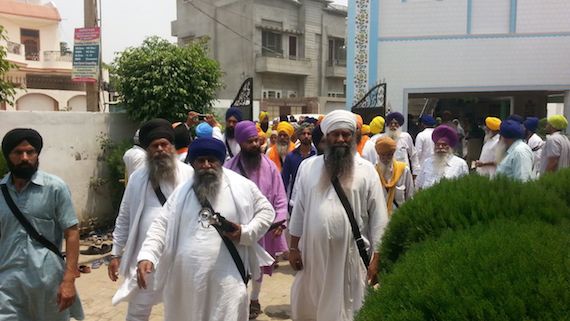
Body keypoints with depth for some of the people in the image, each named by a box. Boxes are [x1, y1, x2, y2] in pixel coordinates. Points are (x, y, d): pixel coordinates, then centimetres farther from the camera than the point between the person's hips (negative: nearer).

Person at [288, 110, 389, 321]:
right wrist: (294, 247, 5)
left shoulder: (366, 170, -3)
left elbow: (378, 216, -3)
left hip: (351, 255, -2)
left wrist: (377, 257, -6)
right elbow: (299, 209, 7)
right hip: (313, 253, 2)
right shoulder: (308, 166, 3)